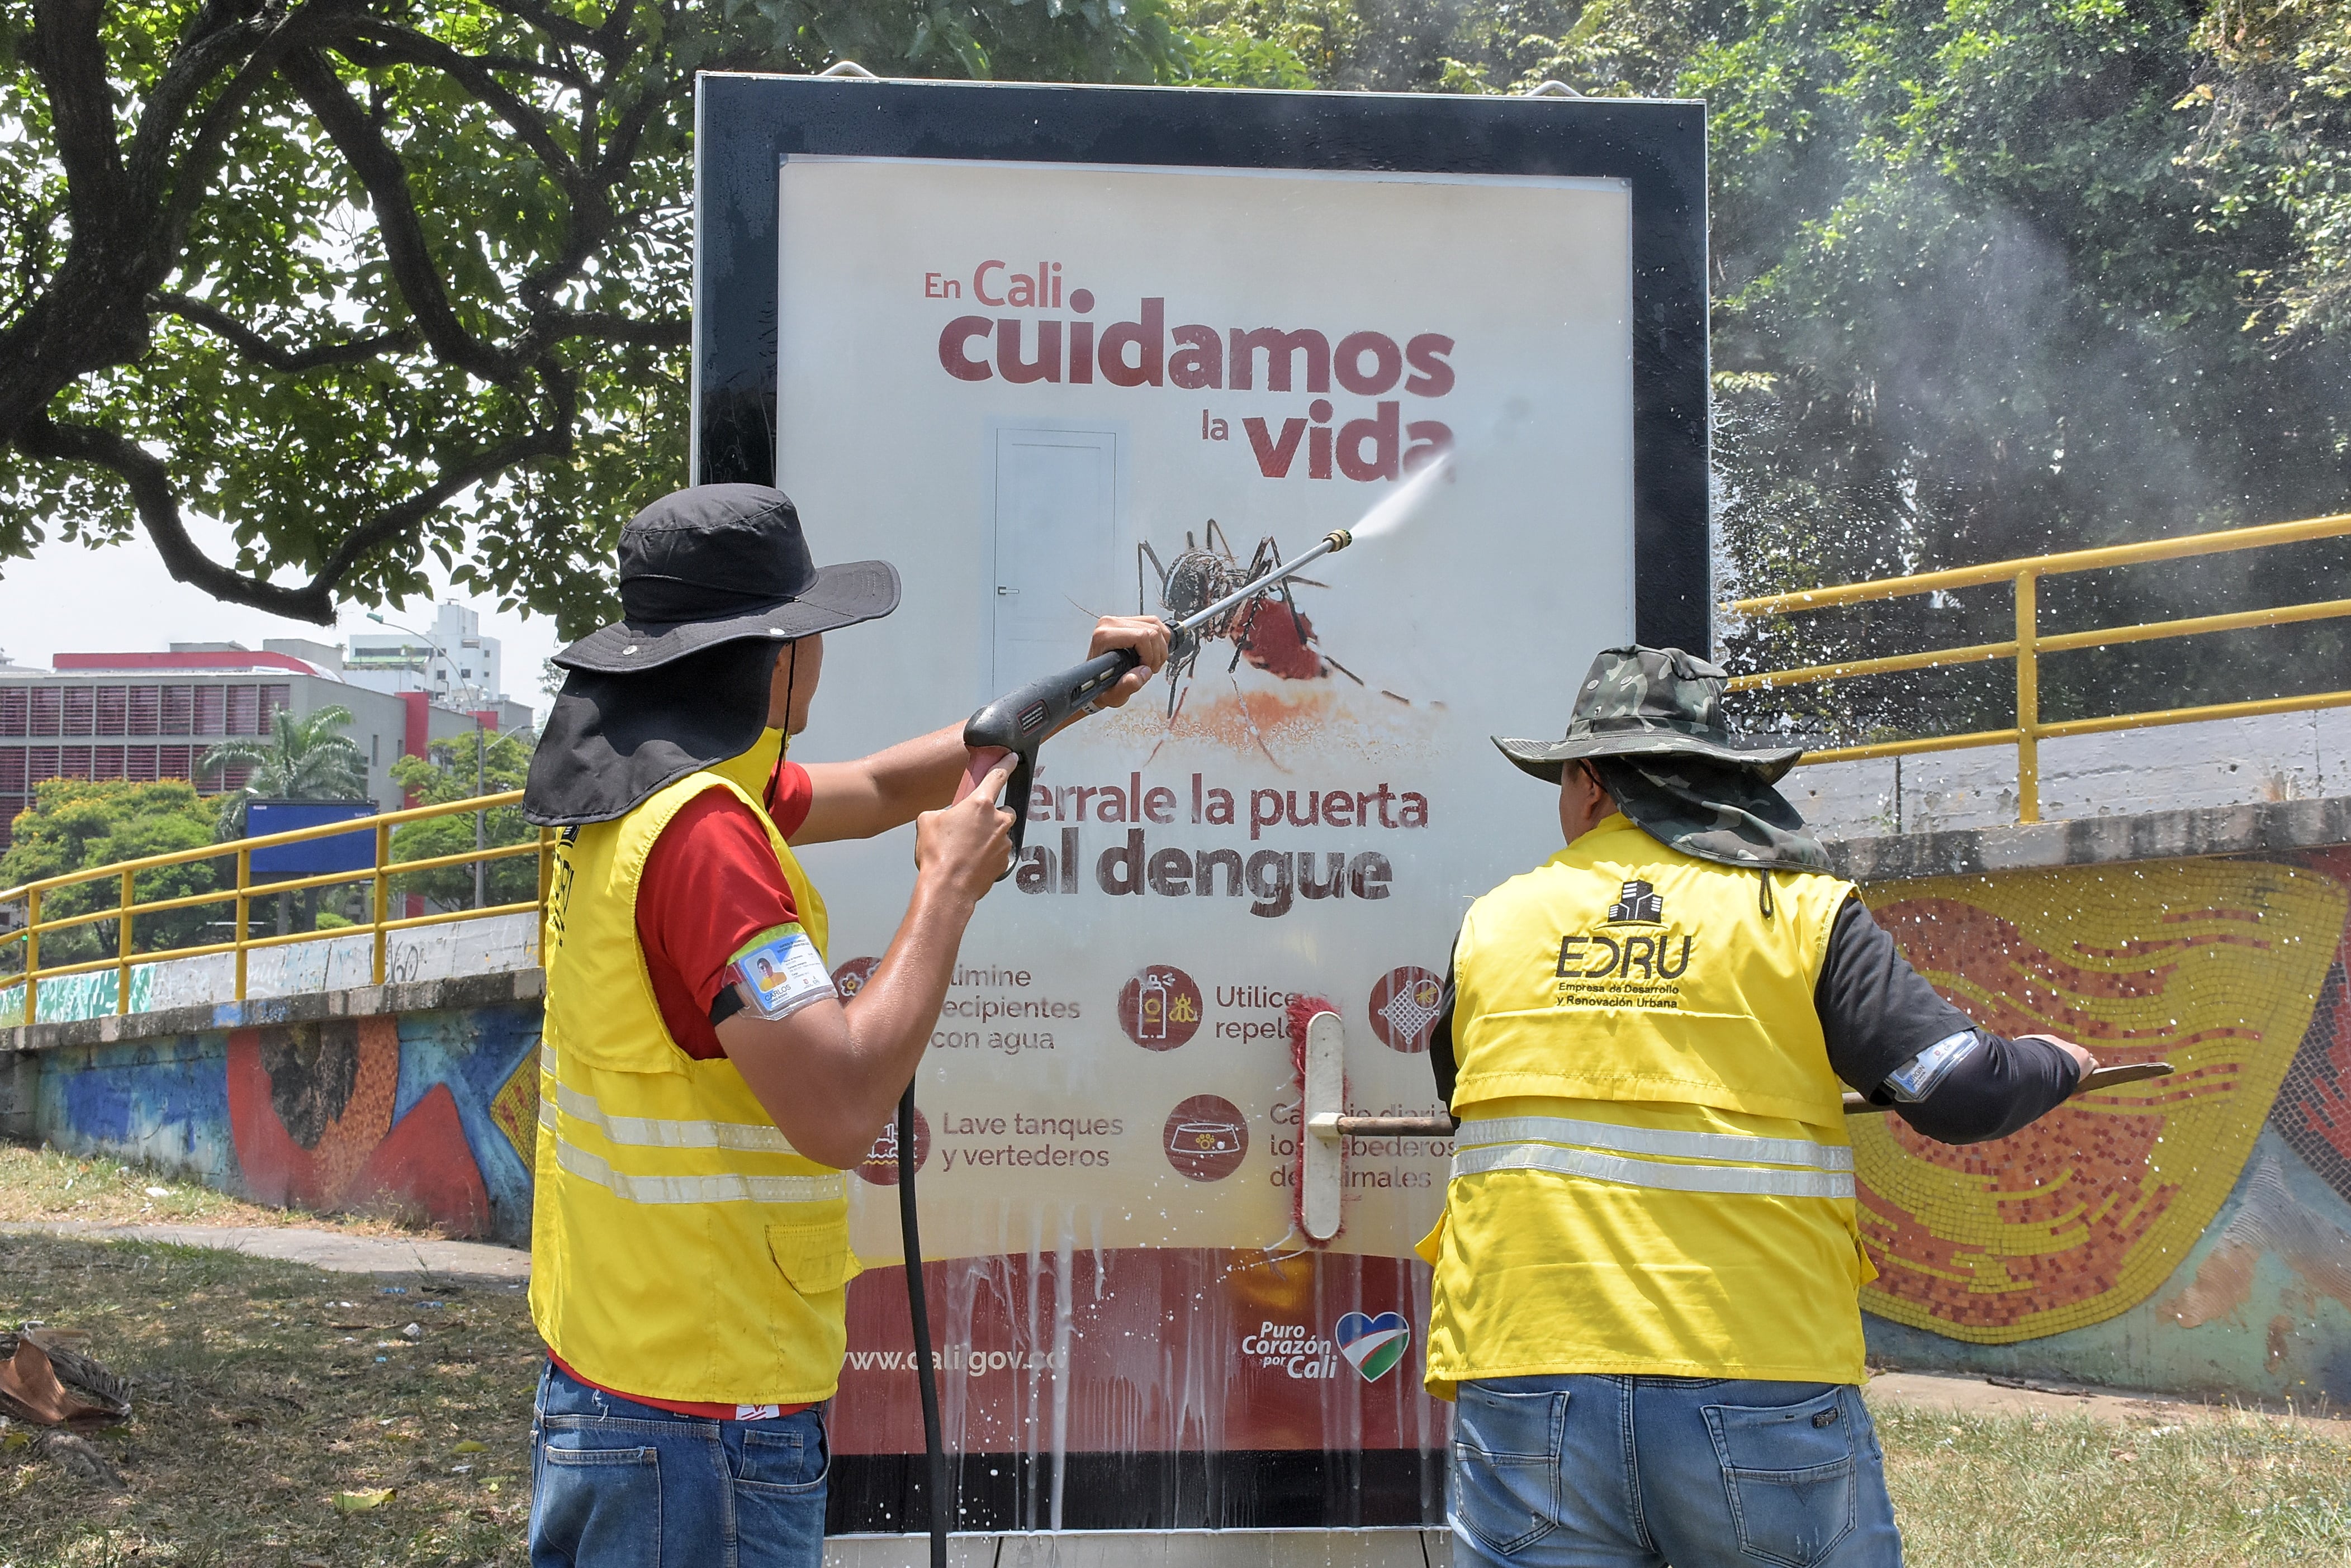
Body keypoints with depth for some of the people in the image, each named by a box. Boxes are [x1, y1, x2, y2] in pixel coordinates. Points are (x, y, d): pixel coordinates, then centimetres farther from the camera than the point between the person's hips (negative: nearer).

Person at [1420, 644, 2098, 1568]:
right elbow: (1959, 1095, -5)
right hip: (1760, 1396, -1)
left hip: (1527, 1398, 2)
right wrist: (2051, 1064, 17)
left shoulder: (1492, 924, 9)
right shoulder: (1802, 913, 1)